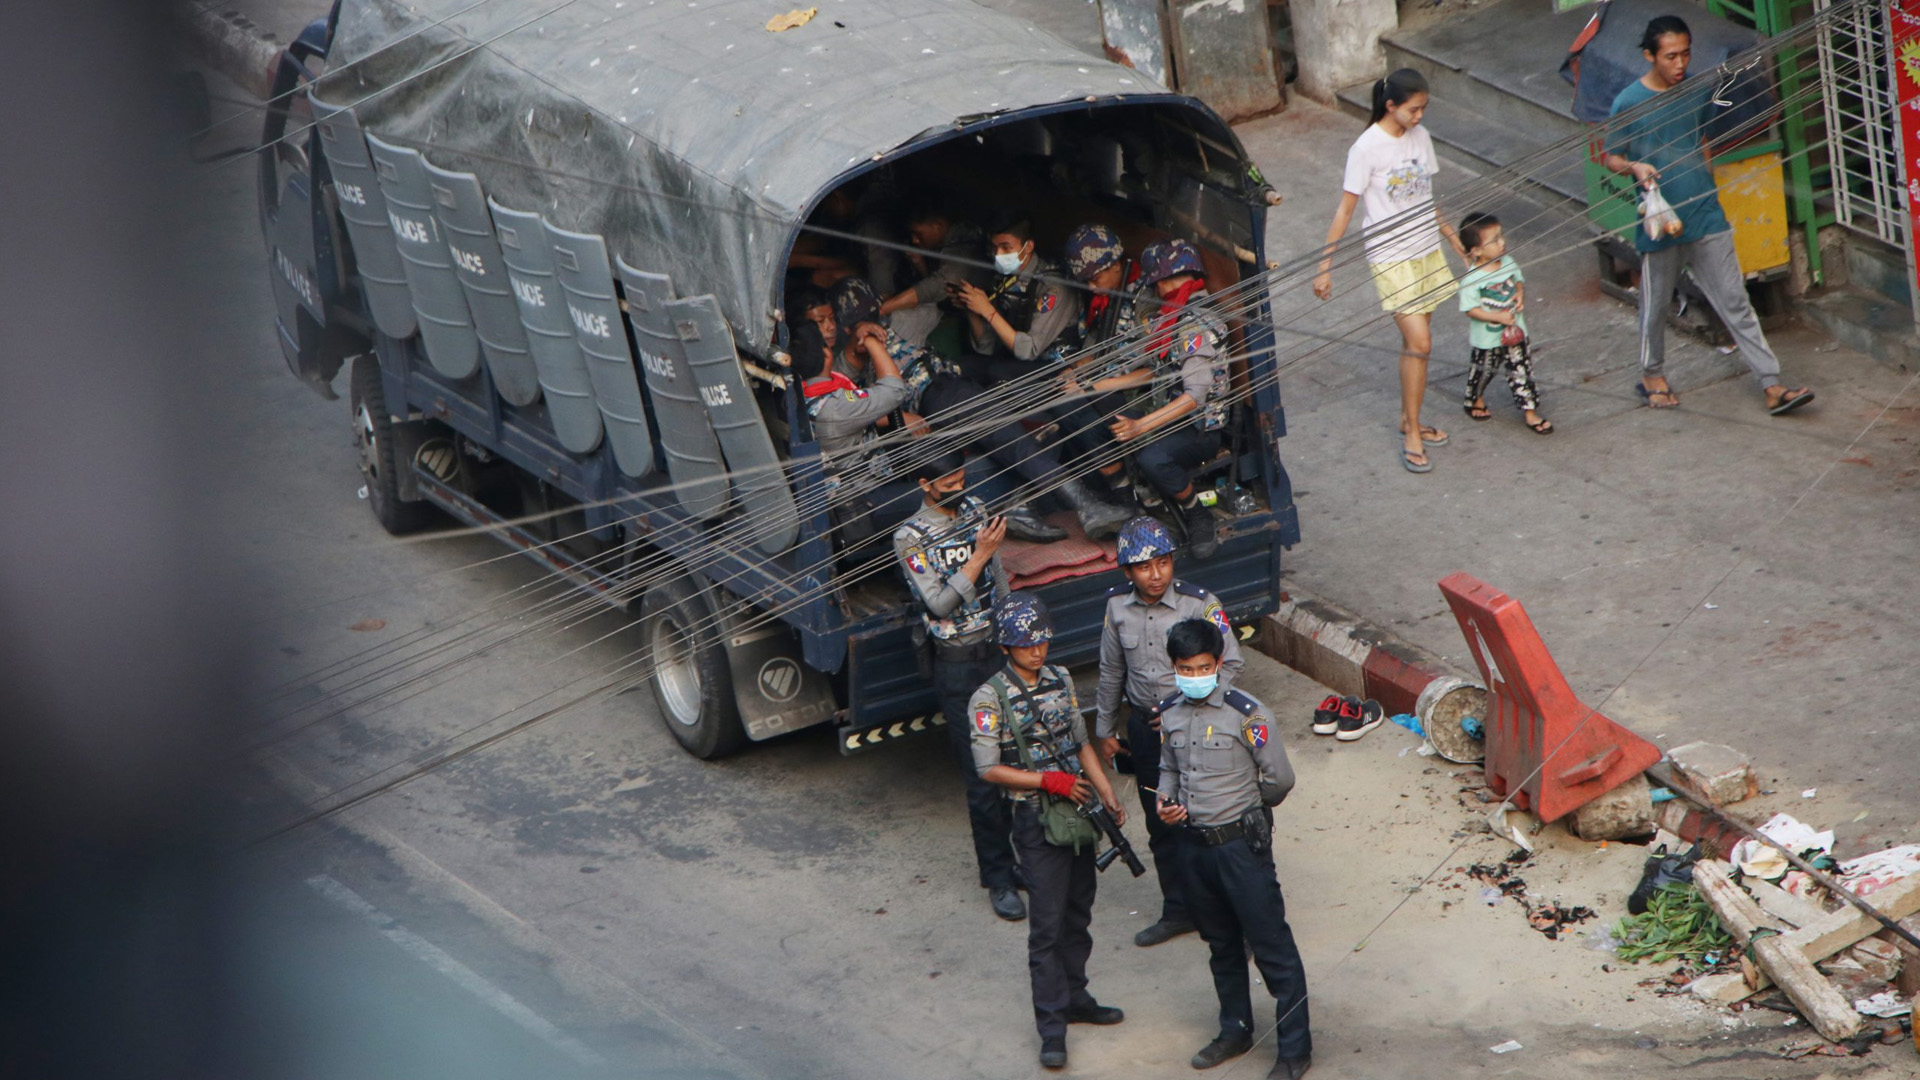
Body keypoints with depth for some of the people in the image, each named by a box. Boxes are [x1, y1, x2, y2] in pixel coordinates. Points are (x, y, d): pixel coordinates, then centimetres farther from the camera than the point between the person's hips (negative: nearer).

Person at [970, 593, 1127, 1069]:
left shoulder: (1060, 680, 5)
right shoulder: (990, 698, -13)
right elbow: (988, 768, -14)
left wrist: (1106, 792, 4)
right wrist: (1048, 781, -18)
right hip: (1037, 819, -6)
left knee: (1078, 913, 16)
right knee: (1046, 926, -4)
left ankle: (1075, 998, 32)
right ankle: (1051, 1028, 1)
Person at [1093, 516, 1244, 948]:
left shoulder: (1200, 604, -17)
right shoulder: (1118, 606, -3)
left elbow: (1231, 664, -11)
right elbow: (1111, 672, 10)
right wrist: (1105, 729, 15)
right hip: (1144, 727, 5)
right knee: (1161, 825, 16)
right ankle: (1178, 909, 31)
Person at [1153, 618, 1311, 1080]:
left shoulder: (1247, 713, -17)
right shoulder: (1169, 712, 2)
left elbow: (1278, 779, -10)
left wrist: (1241, 811, 4)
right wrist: (1166, 799, -3)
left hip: (1241, 843, -6)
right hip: (1194, 844, 6)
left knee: (1271, 946, -1)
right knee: (1221, 943, 21)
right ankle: (1235, 1030, 37)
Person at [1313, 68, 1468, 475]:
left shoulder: (1420, 137, 3)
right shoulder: (1366, 148, -16)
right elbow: (1345, 210, -12)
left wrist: (1450, 235, 25)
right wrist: (1325, 267, -11)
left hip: (1428, 251, 6)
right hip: (1391, 258, -6)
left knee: (1415, 340, 10)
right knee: (1419, 341, -11)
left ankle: (1408, 420, 24)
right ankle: (1412, 435, -1)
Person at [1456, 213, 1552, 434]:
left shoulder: (1508, 263, -7)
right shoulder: (1472, 280, -25)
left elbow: (1519, 280, 12)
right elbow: (1471, 309, -22)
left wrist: (1520, 293, -10)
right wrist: (1497, 317, -28)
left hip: (1514, 333, 4)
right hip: (1487, 339, -4)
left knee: (1522, 371, 6)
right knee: (1483, 371, 18)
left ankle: (1530, 411, 16)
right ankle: (1475, 401, 46)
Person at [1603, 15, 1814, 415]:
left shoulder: (1698, 91, 4)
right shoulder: (1629, 103, -10)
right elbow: (1610, 157, -2)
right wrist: (1635, 168, -22)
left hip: (1706, 218, 3)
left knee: (1736, 303, 0)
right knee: (1656, 305, 12)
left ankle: (1773, 386, -4)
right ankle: (1652, 375, 35)